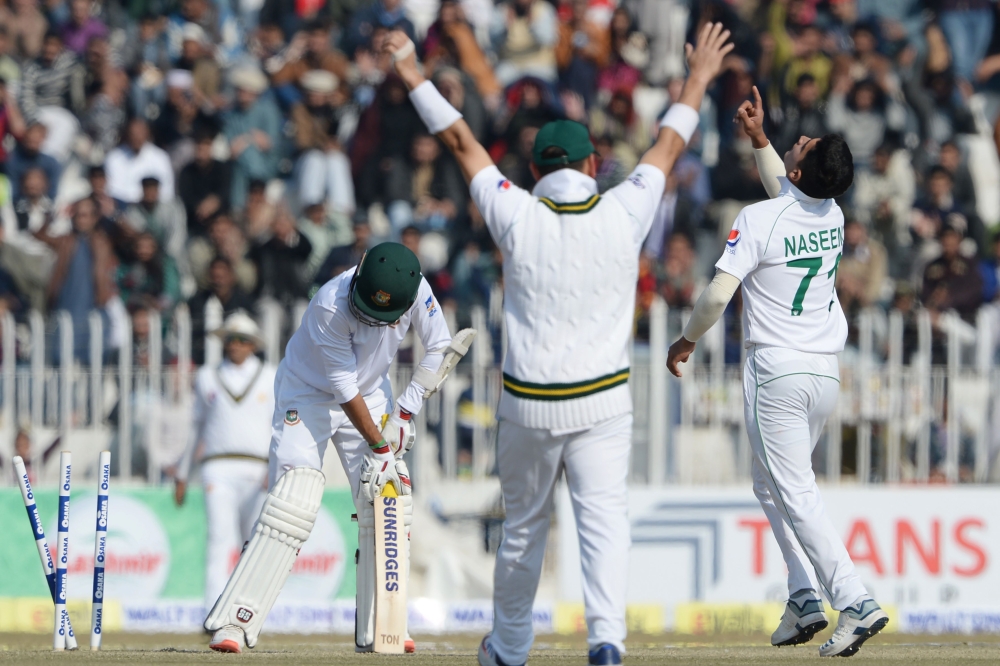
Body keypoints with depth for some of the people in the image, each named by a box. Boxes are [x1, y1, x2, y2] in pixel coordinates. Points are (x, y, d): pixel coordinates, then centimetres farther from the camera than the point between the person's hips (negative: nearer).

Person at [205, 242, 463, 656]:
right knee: (292, 506, -18)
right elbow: (344, 388, -27)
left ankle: (376, 631, 0)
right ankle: (232, 625, -19)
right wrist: (378, 447, -25)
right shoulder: (331, 306, -33)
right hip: (308, 394, -5)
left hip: (370, 394, 5)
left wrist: (406, 409, -15)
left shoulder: (415, 290, -19)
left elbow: (439, 348, -6)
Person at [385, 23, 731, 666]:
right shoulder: (623, 215, -5)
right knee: (604, 518, -8)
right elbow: (669, 147, 10)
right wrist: (700, 78, 25)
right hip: (603, 401, -1)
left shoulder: (518, 218, -8)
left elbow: (460, 141, 2)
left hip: (528, 405, 1)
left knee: (524, 525, 15)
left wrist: (413, 74, 12)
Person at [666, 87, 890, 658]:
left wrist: (686, 341, -2)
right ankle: (806, 599, 16)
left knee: (796, 493, -8)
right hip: (826, 374, 7)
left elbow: (718, 295, -18)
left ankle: (856, 602, -20)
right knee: (772, 484, 22)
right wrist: (758, 138, 28)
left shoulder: (759, 219, -15)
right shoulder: (833, 215, 5)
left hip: (777, 371, -7)